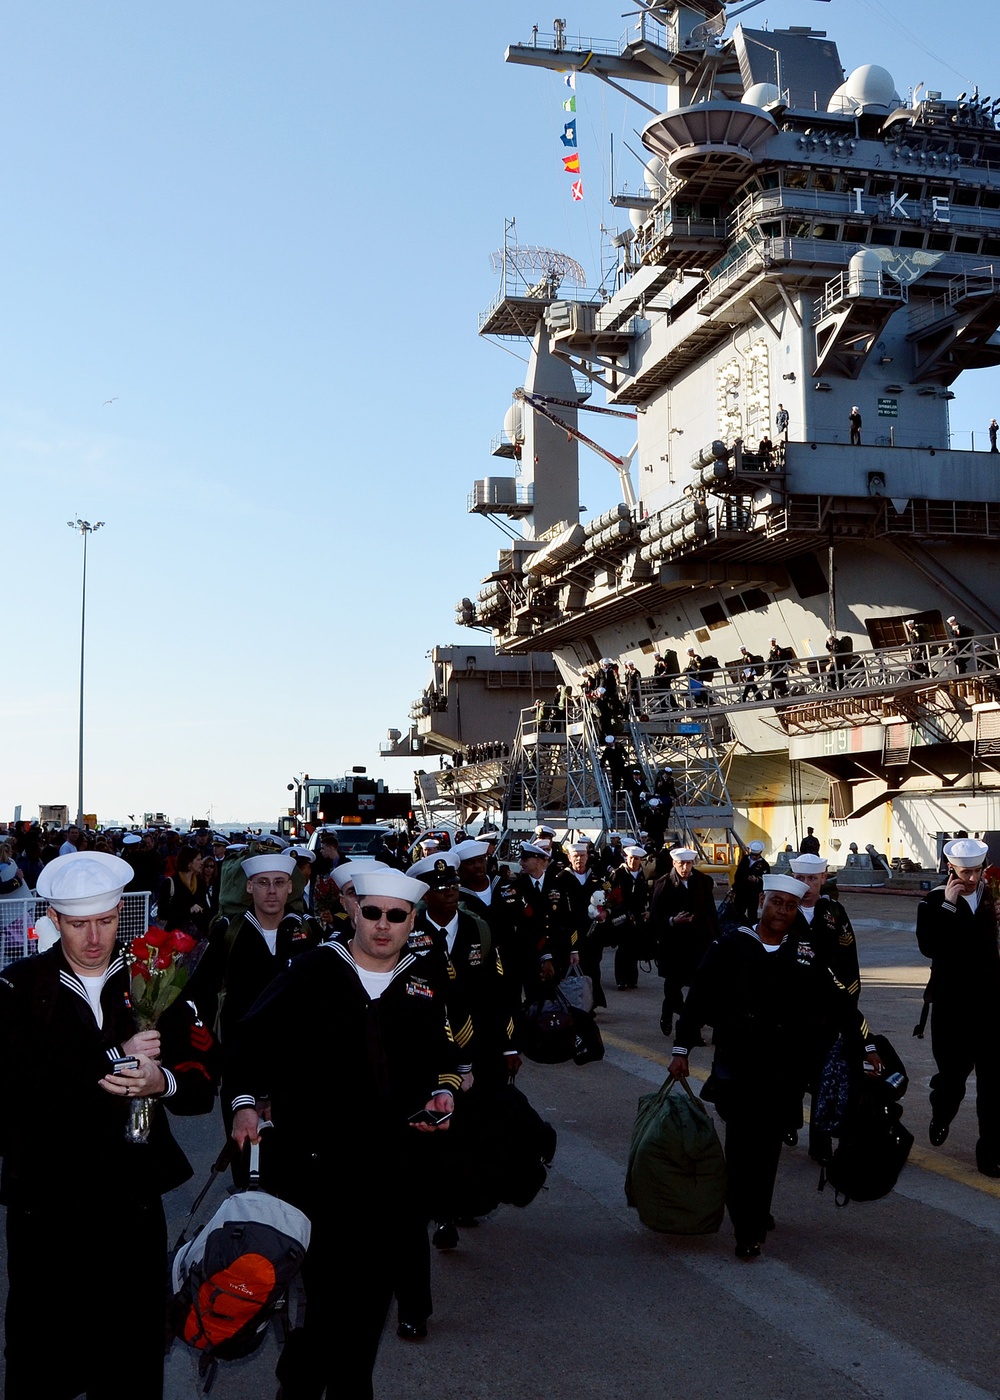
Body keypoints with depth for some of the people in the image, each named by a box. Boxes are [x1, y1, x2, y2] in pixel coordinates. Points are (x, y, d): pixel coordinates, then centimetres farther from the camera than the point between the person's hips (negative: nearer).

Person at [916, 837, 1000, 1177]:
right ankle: (940, 1117, 43)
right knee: (953, 1072, 12)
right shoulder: (934, 901, -6)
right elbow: (928, 946, -21)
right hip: (952, 1005, -1)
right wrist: (948, 905, -24)